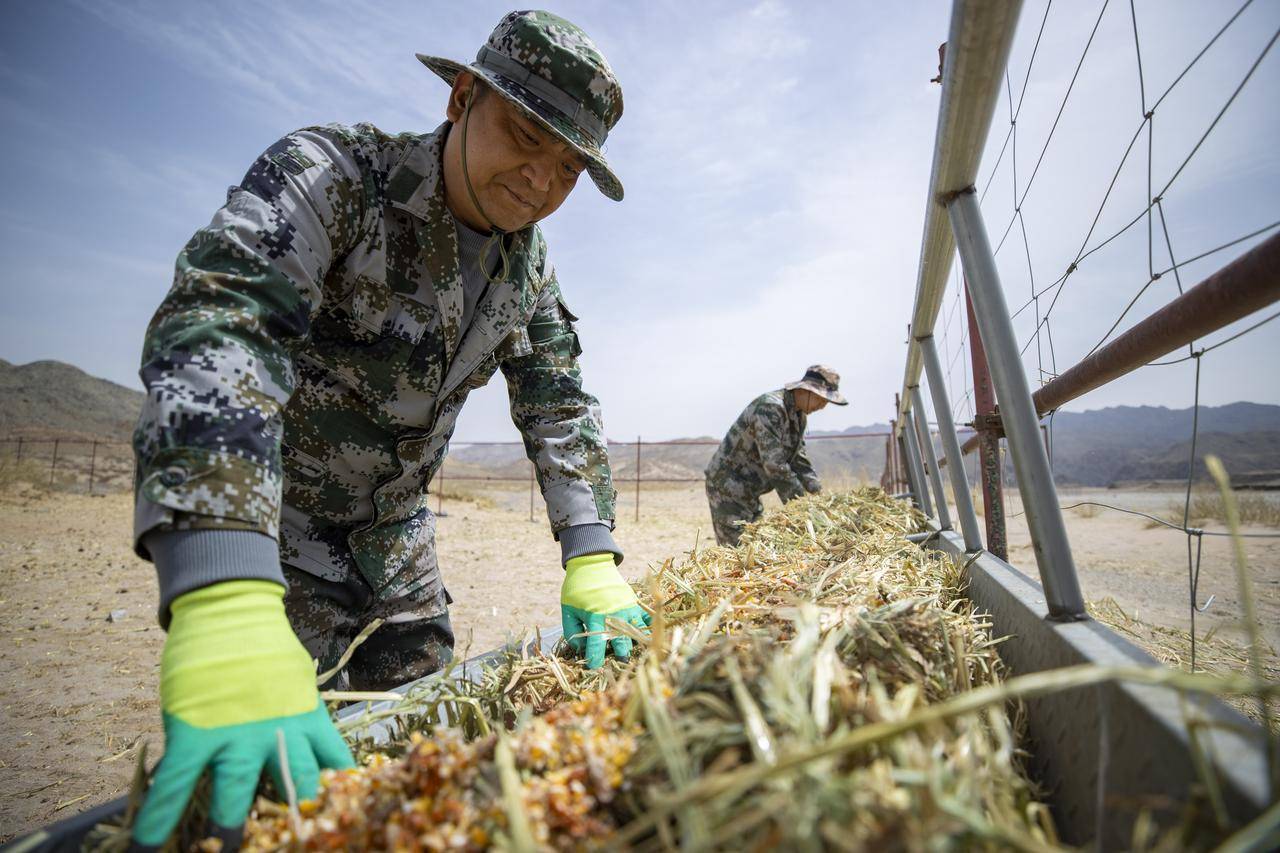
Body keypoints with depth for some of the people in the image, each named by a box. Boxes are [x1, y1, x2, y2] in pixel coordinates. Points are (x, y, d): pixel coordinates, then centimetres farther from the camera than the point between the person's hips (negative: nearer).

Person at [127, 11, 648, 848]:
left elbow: (561, 408, -3)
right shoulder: (328, 175, -23)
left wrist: (593, 562, -16)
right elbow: (212, 335, -38)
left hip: (396, 536, 6)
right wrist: (225, 606, -50)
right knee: (263, 782, -1)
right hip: (251, 522, -5)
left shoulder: (530, 268, -3)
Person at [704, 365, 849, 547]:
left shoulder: (799, 415, 7)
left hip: (748, 493, 10)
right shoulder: (769, 408, -24)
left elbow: (798, 458, 12)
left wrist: (818, 493, 1)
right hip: (728, 489, -10)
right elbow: (774, 465, -28)